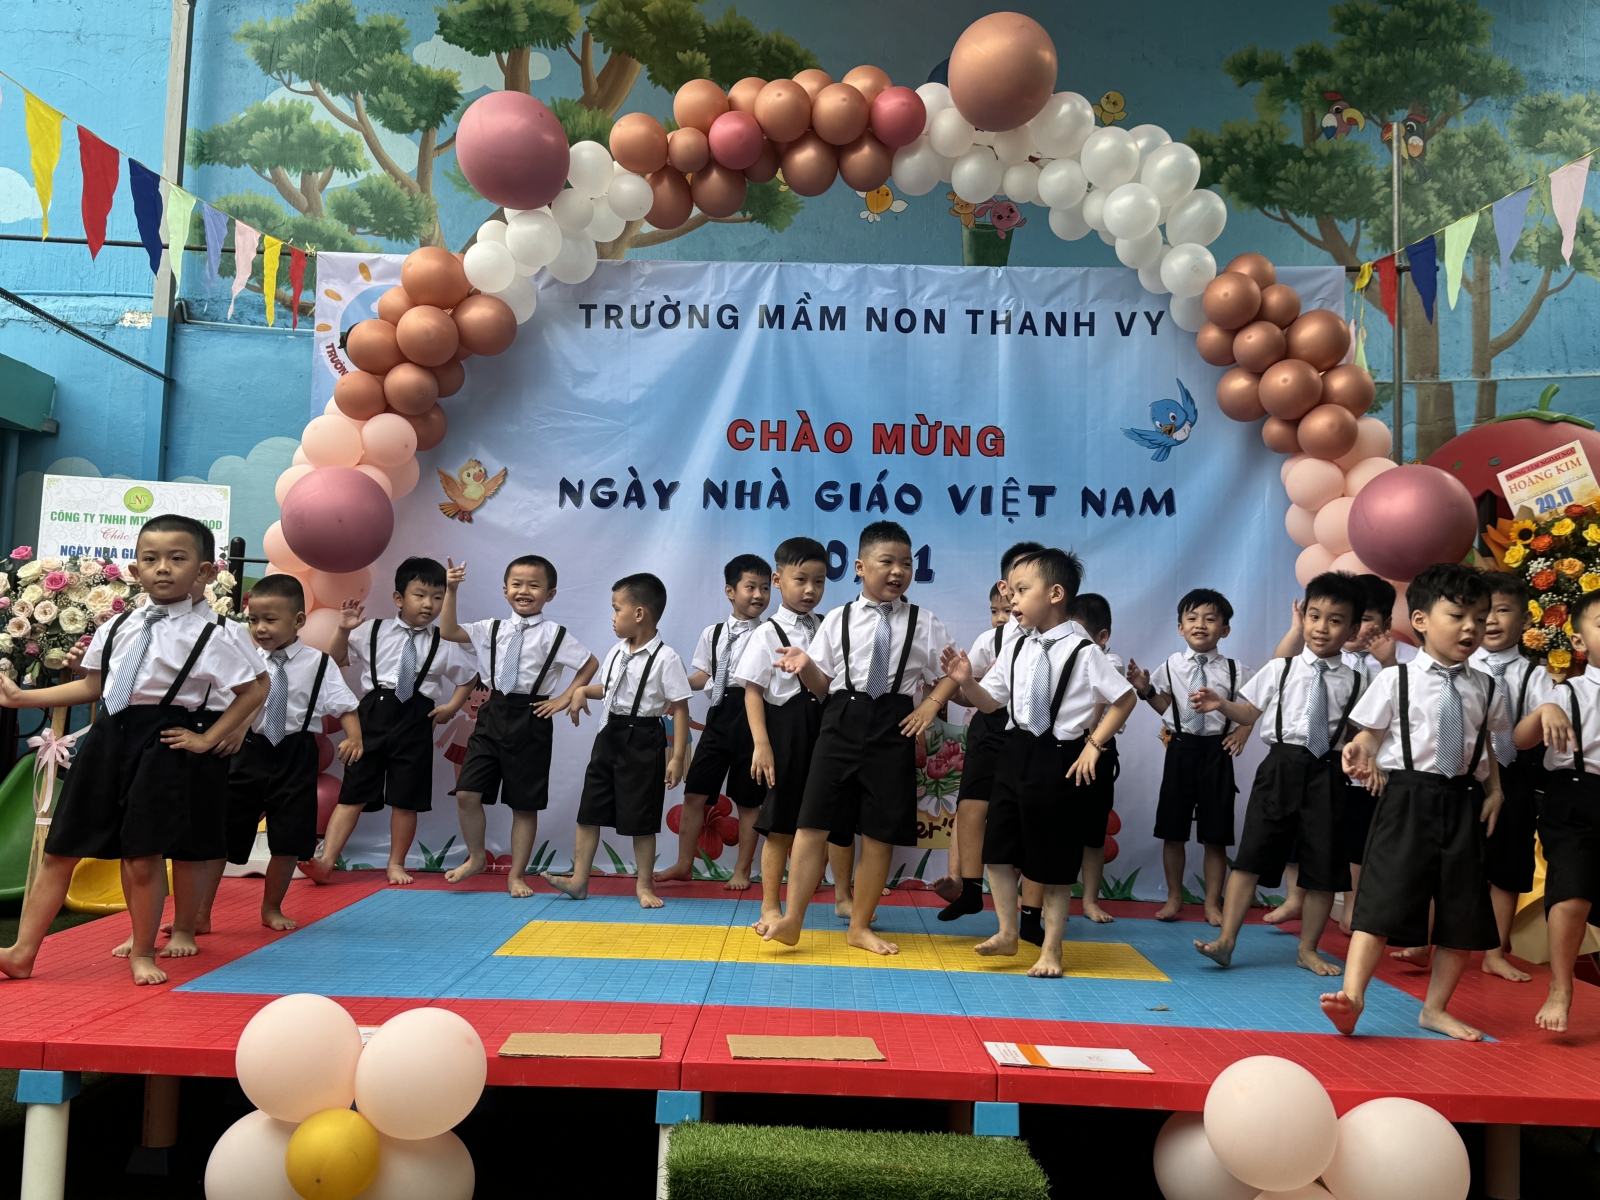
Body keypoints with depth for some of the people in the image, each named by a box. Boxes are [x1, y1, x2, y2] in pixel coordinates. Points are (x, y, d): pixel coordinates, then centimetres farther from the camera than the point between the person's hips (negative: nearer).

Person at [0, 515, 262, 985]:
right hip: (106, 738, 5)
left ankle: (143, 953, 21)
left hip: (158, 747, -4)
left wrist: (207, 739, -4)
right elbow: (92, 686, 16)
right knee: (60, 849, 9)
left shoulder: (206, 638, -7)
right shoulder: (116, 628, 8)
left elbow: (252, 690, -2)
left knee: (143, 857, 2)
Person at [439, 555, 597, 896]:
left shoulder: (554, 635, -4)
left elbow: (590, 663, 3)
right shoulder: (493, 629, 7)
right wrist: (451, 591, -4)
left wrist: (565, 698, -2)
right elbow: (448, 632, 3)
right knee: (467, 793, -3)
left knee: (525, 804, 6)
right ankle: (475, 857, 22)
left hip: (531, 721, -3)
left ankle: (517, 875, 21)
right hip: (492, 716, 3)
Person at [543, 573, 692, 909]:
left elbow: (680, 708, -15)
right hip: (609, 736, 7)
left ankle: (644, 884, 20)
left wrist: (678, 757, -17)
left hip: (642, 740, -7)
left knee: (641, 818, 4)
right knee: (590, 810, 9)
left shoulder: (665, 658, -16)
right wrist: (583, 690, 3)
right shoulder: (616, 652, 6)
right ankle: (579, 879, 18)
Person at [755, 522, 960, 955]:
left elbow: (947, 675, 10)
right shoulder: (838, 620, 7)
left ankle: (860, 927, 20)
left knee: (880, 833, 6)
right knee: (813, 823, -5)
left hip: (894, 727, 0)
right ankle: (792, 920, 3)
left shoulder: (925, 625, 6)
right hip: (842, 722, 0)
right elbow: (823, 683, 8)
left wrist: (930, 704, -6)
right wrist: (805, 664, -12)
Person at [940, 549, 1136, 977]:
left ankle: (1051, 948, 21)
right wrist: (965, 681, -8)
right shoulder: (1019, 648, 6)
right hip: (1016, 752, 6)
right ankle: (1007, 933, 24)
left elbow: (1125, 699, -5)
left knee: (1054, 861, 5)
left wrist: (1094, 744, -9)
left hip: (1058, 759, -6)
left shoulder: (1083, 652, -11)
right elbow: (991, 701, 10)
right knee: (997, 849, 7)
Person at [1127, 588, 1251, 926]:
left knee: (1215, 835, 5)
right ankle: (1174, 898, 22)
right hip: (1181, 749, 2)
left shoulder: (1235, 671, -3)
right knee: (1173, 831, 7)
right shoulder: (1171, 666, 2)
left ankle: (1213, 904, 18)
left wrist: (1243, 732, -6)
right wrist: (1146, 690, -6)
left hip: (1217, 752, -1)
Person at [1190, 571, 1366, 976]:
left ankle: (1308, 950, 23)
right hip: (1281, 766, -1)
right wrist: (1221, 705, -10)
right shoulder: (1280, 669, 4)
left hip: (1327, 773, 1)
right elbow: (1250, 712, 7)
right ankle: (1226, 940, -2)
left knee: (1323, 865, 8)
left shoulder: (1354, 681, 6)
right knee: (1252, 854, -5)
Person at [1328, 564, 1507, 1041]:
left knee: (1463, 908, 8)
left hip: (1463, 803, 5)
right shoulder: (1396, 679, -2)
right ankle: (1352, 994, -14)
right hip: (1406, 797, -5)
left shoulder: (1486, 689, 11)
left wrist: (1494, 790, 3)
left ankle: (1436, 1009, 22)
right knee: (1383, 894, -12)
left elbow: (1485, 747, 17)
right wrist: (1359, 754, -23)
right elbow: (1370, 735, -2)